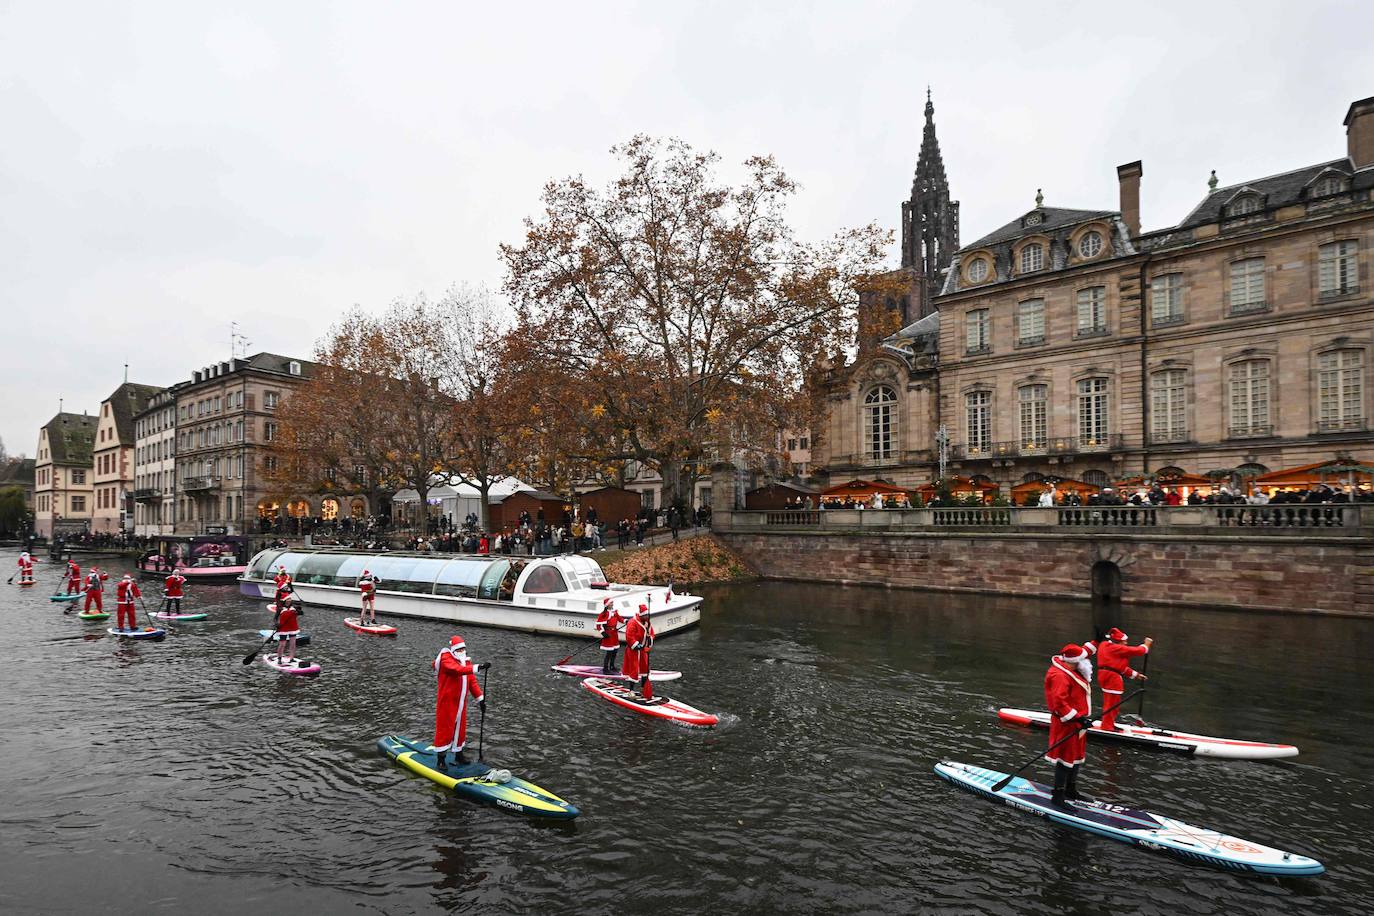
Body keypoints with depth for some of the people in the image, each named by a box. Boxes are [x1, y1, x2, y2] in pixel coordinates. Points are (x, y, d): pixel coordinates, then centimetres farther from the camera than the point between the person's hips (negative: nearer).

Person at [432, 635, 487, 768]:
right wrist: (476, 668, -43)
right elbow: (457, 670, -33)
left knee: (460, 728, 15)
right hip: (447, 701, -7)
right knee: (445, 728, -4)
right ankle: (440, 759, 6)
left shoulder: (465, 661, 12)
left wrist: (480, 698, 5)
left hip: (461, 702, 8)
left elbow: (472, 681, 12)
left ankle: (458, 755, 29)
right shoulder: (446, 659, -12)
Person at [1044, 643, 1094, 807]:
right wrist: (1078, 718, -28)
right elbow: (1059, 701, -28)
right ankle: (1058, 795, 4)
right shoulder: (1059, 676, -22)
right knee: (1066, 757, -5)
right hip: (1066, 724, -11)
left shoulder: (1072, 672, 12)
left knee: (1077, 756, 20)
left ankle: (1071, 790, 36)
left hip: (1077, 722, 11)